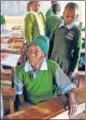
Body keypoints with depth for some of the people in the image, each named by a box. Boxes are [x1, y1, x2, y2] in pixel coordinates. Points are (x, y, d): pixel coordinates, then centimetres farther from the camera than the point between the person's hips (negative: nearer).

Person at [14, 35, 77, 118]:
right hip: (30, 106, 1)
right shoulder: (20, 70, -12)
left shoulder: (53, 67, -17)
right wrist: (18, 105, -11)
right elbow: (19, 91, 2)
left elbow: (67, 86, -16)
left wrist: (72, 99, -33)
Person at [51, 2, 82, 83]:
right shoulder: (58, 27, 3)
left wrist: (72, 70, -5)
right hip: (53, 61, 4)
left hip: (66, 64, -4)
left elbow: (76, 52, -6)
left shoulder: (76, 31, -10)